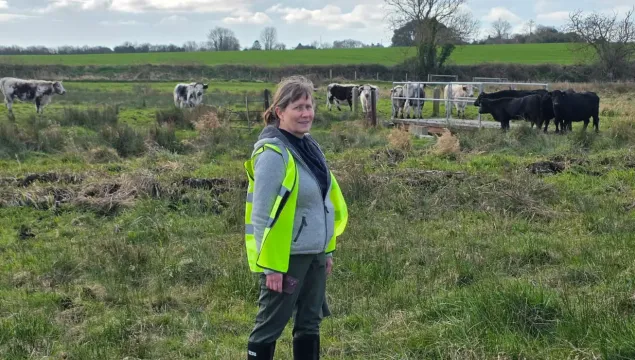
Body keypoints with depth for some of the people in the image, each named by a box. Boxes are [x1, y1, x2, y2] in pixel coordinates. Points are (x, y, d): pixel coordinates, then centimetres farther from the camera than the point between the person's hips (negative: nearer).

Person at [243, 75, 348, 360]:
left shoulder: (308, 146, 8)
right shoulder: (273, 153, -18)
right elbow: (262, 213, -20)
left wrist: (327, 250, 16)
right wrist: (270, 265, -21)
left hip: (313, 255, 9)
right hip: (285, 257, -9)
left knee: (309, 324, 16)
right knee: (270, 326, 3)